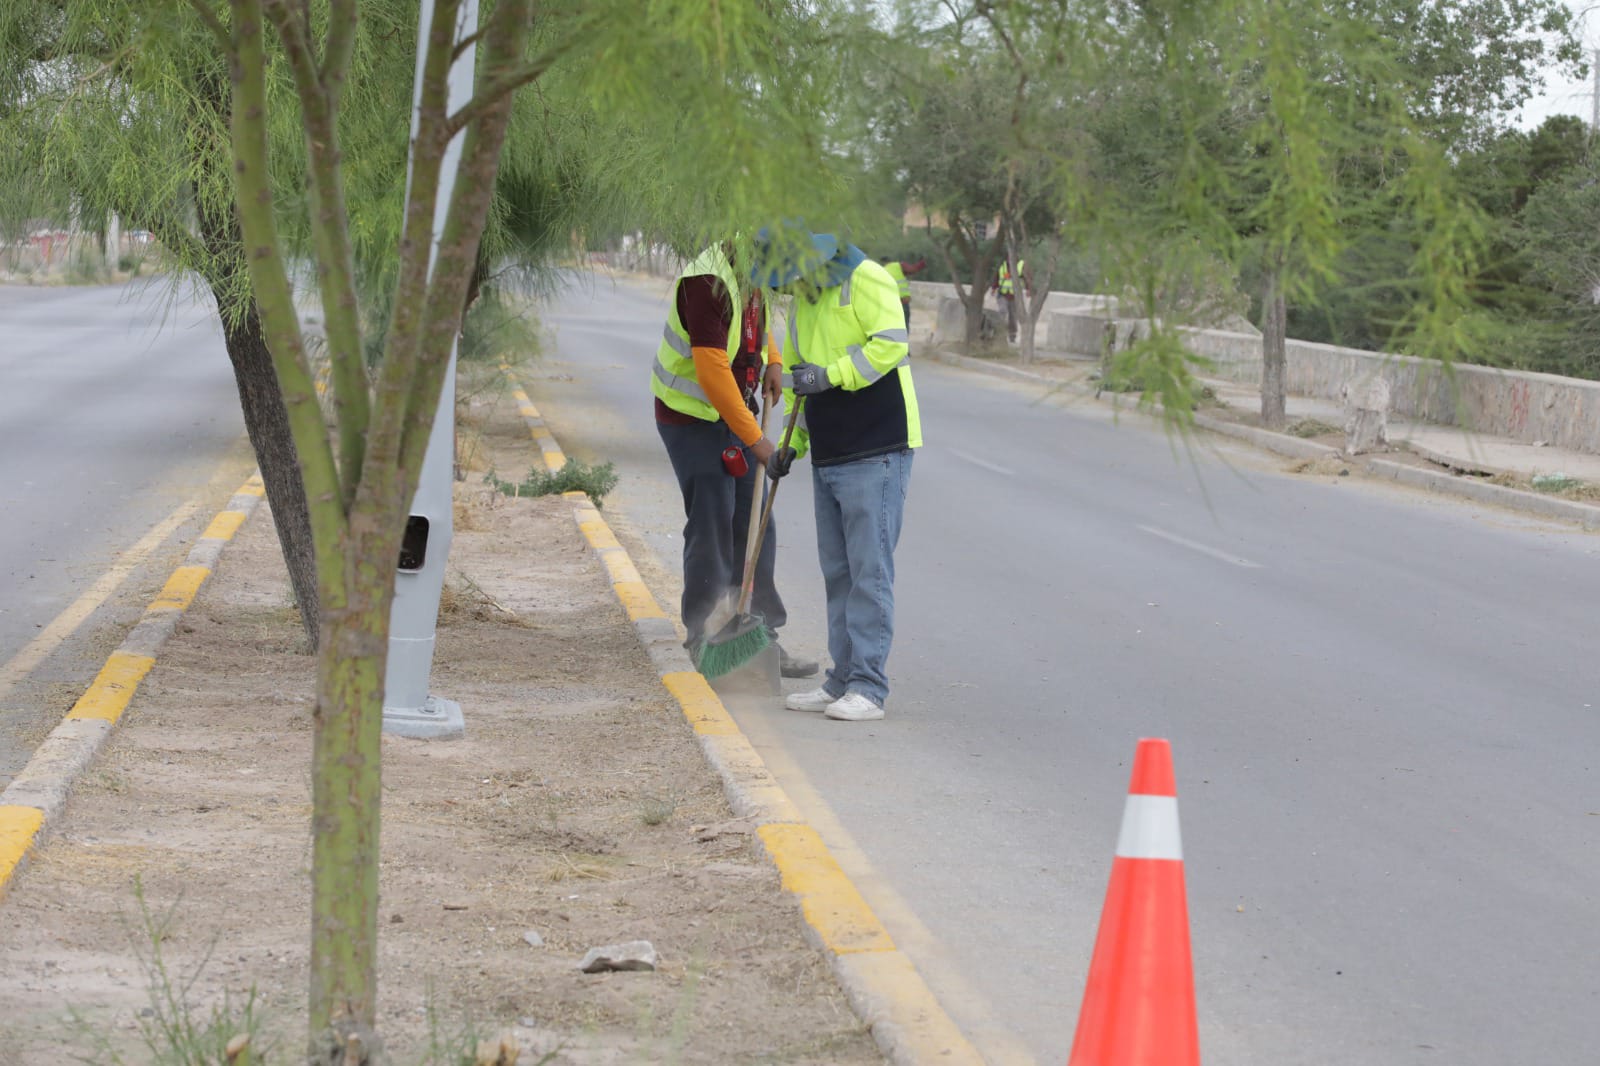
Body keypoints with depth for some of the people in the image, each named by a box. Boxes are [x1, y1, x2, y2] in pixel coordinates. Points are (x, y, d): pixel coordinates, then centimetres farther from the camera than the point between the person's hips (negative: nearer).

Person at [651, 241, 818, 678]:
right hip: (693, 416, -8)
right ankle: (703, 638, 3)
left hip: (735, 413, 9)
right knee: (711, 527, -8)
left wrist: (772, 361, 6)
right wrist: (754, 438, -26)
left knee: (754, 526, 8)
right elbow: (711, 369, -29)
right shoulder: (707, 280, -25)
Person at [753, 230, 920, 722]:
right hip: (828, 459, 9)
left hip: (876, 455, -9)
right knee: (837, 572, 10)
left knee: (869, 570, -9)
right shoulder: (802, 299, 17)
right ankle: (842, 679, 15)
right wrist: (792, 442, 20)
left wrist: (829, 375, -24)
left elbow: (892, 344, -22)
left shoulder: (866, 281, -10)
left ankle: (869, 688, -8)